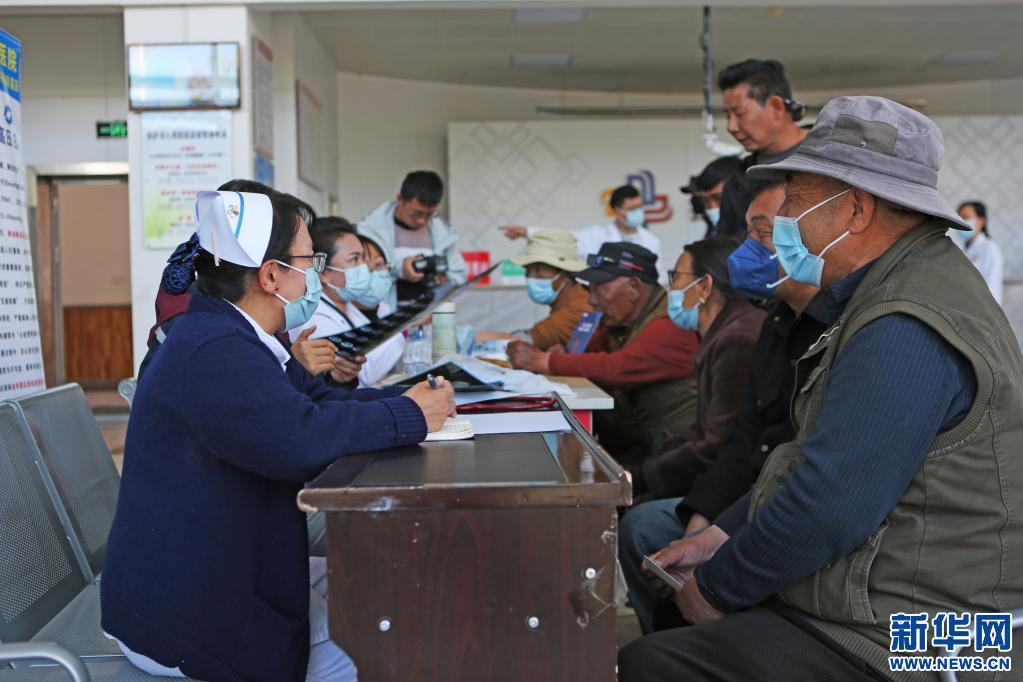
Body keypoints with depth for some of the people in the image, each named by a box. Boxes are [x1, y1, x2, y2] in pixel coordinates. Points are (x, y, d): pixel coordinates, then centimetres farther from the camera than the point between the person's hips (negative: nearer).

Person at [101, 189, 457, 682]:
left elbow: (320, 399, 9)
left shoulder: (230, 336, 8)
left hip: (225, 571, 10)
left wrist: (409, 397, -5)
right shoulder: (214, 350, -26)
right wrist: (410, 417, -24)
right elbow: (298, 437, -38)